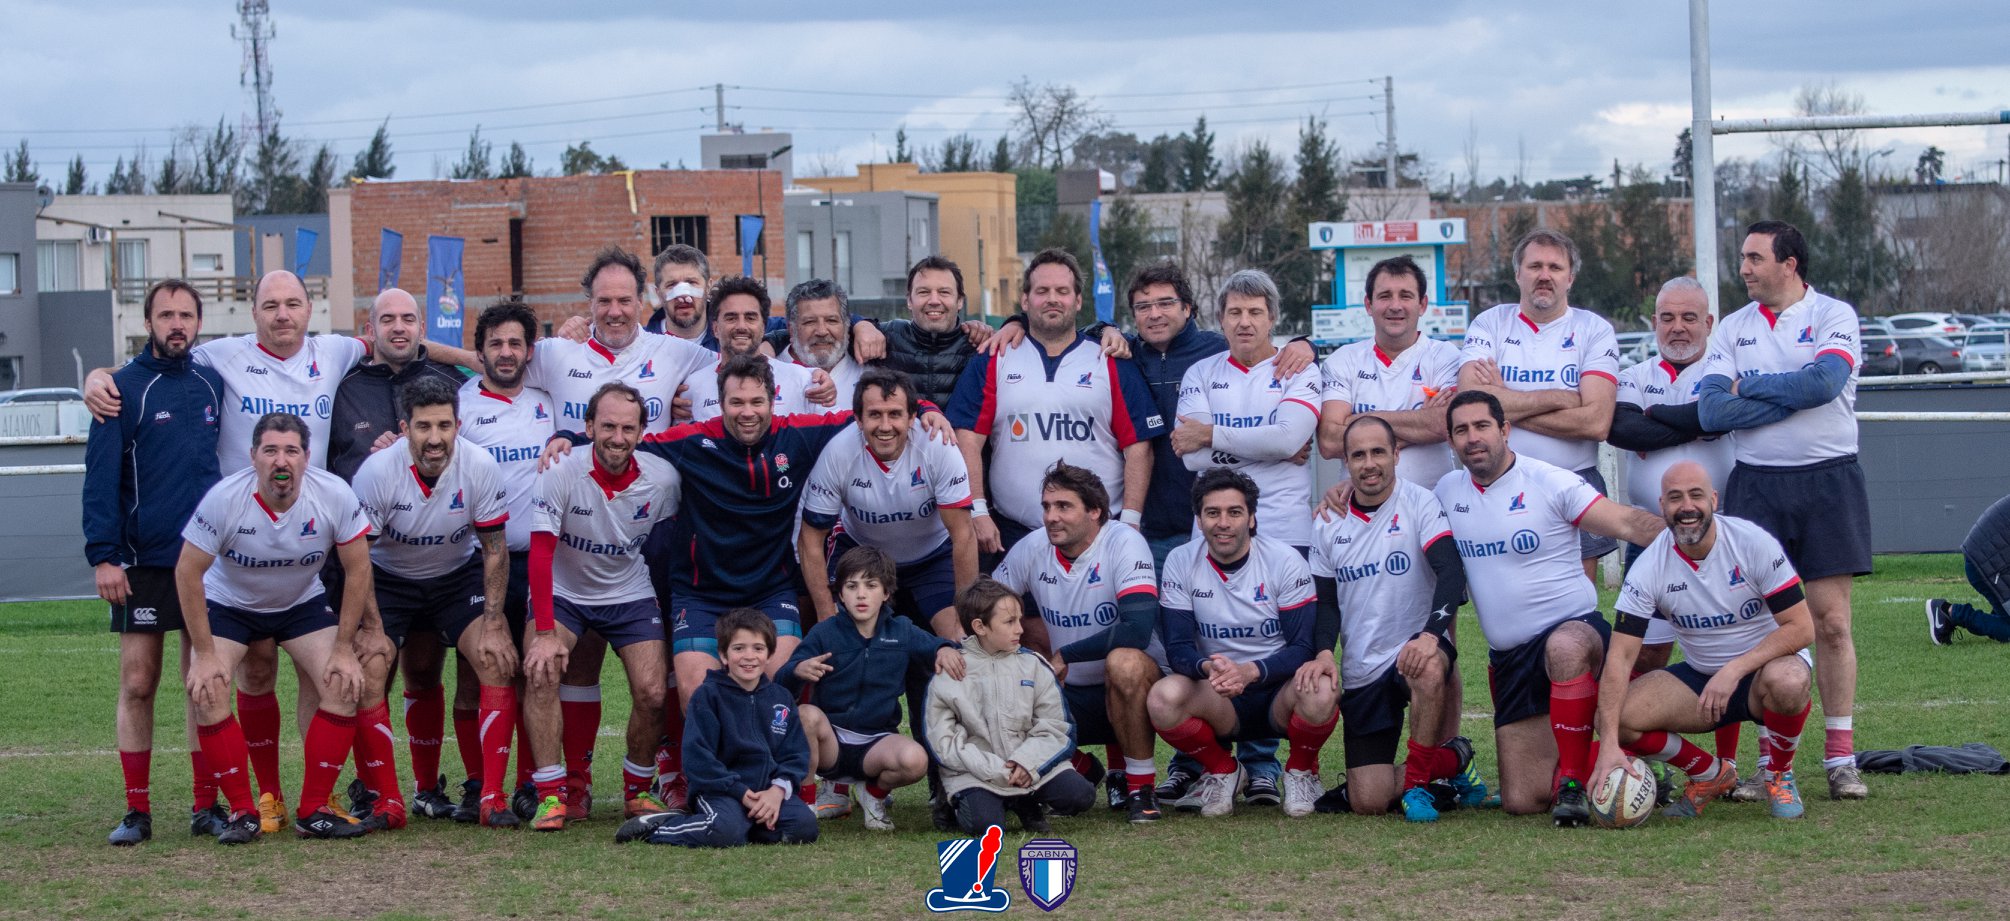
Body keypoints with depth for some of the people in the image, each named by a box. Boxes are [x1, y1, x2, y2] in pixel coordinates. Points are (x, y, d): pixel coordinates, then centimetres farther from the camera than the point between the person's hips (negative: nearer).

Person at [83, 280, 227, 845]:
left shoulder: (213, 384, 8)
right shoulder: (125, 388, -2)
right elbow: (100, 475, -7)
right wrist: (103, 555, -14)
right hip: (142, 564, -3)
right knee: (137, 686, -2)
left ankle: (207, 806, 11)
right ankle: (137, 812, 5)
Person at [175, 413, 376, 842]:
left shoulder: (335, 496, -24)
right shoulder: (224, 498, -28)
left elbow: (358, 569, -12)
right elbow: (188, 572, -19)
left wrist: (344, 648, -13)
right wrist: (204, 654, -20)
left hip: (303, 604, 1)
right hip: (229, 605, -1)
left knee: (344, 686, -17)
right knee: (206, 691, -22)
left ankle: (313, 811, -5)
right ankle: (242, 811, -8)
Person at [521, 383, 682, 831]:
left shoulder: (663, 478, -14)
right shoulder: (561, 474, -22)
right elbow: (540, 553, -22)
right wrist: (544, 632, -27)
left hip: (631, 595, 2)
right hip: (563, 591, -2)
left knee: (652, 692, -12)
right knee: (541, 672, -25)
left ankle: (638, 790, 13)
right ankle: (550, 794, -17)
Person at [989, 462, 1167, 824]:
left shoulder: (1124, 544, -18)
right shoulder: (1031, 549, -3)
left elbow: (1138, 630, -29)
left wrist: (1063, 655, -23)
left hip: (1132, 686, -6)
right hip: (1069, 694, 6)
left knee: (1124, 662, -38)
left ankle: (1141, 786, -19)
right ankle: (1080, 769, 14)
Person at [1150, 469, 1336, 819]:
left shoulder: (1284, 561, -9)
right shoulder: (1180, 562, -4)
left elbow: (1305, 647, -12)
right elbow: (1178, 647, -7)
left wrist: (1250, 671, -31)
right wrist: (1208, 668, -31)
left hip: (1278, 692, -1)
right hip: (1218, 700, 1)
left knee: (1320, 693, -36)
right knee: (1163, 697, -31)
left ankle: (1301, 771, 0)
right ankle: (1221, 770, 1)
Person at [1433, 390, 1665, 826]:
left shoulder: (1550, 483, -8)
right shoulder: (1448, 491, 8)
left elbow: (1629, 524, -14)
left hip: (1574, 627, -5)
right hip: (1509, 657, 5)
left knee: (1565, 648, -46)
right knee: (1522, 801, -3)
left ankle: (1574, 780, -28)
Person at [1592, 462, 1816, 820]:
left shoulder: (1753, 543, -17)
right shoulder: (1649, 567, -13)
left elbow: (1801, 627, -18)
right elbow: (1620, 655, -18)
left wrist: (1734, 670, -31)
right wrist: (1609, 745, -30)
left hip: (1764, 666, -2)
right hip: (1699, 677, 3)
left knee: (1786, 681, -39)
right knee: (1615, 717, -22)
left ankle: (1778, 774, -5)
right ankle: (1711, 775, 6)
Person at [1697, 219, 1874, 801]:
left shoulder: (1833, 315, 1)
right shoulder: (1732, 329, 10)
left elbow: (1825, 381, -18)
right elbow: (1712, 412, -4)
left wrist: (1748, 386, -6)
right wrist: (1793, 394, -9)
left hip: (1827, 482, -2)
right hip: (1756, 485, 3)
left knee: (1831, 622, -3)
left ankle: (1840, 757, 2)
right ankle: (1771, 758, 5)